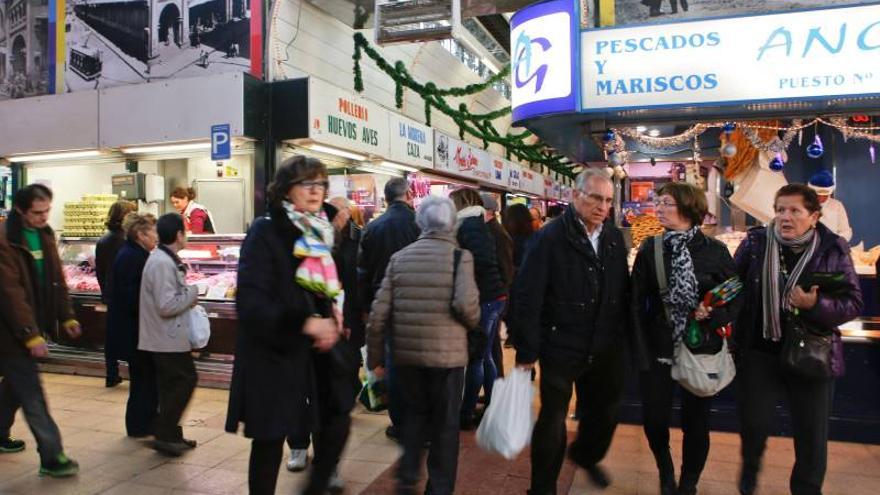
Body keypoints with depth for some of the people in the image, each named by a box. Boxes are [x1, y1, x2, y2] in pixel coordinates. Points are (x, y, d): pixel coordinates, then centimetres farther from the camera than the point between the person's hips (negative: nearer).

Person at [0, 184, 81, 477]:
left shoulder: (44, 234, 7)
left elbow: (56, 280, 13)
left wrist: (66, 317, 9)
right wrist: (31, 336, -23)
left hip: (34, 325, 8)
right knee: (32, 394, -5)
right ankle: (51, 457, 0)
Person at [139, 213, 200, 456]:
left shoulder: (164, 259, 12)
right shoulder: (163, 263, -21)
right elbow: (166, 306, -25)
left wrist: (187, 294, 7)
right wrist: (192, 292, -13)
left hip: (165, 337, 10)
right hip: (168, 339, -10)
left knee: (172, 384, 15)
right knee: (185, 380, -3)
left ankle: (170, 434, 25)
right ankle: (164, 434, 3)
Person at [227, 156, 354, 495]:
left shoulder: (318, 232, 8)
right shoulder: (265, 232, -13)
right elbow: (251, 302, -22)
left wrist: (330, 318, 2)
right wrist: (305, 324, -25)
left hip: (316, 351, 6)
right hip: (274, 353, -6)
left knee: (338, 419, 6)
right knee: (270, 440, 7)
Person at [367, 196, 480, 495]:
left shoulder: (400, 257, 3)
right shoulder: (459, 256, -6)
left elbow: (379, 313, 0)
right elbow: (466, 304, -21)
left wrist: (375, 356, 9)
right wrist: (474, 322, 2)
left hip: (405, 352, 3)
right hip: (447, 353, -3)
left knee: (415, 413, 24)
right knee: (445, 423, 14)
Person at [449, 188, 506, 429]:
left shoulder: (468, 225, -12)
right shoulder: (478, 224, 16)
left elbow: (480, 260, -24)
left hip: (483, 298, -9)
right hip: (494, 295, 9)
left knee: (475, 358, 0)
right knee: (485, 356, 15)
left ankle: (466, 413, 10)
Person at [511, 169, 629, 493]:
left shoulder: (614, 238, 5)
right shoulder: (550, 238, -13)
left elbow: (623, 292, 12)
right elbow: (527, 298, -15)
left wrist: (622, 337, 9)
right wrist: (527, 351, -15)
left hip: (606, 348, 6)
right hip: (561, 347, -5)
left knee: (605, 411, 21)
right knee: (553, 419, 8)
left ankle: (586, 455, 51)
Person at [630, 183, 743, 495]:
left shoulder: (715, 251, -5)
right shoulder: (650, 249, -3)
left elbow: (736, 299, 2)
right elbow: (637, 304, -3)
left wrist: (713, 314, -18)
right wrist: (642, 354, -7)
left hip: (701, 351, 0)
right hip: (658, 350, 1)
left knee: (695, 423, 8)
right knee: (654, 419, 5)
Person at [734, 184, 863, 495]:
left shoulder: (833, 249, -5)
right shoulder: (755, 243, -5)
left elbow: (854, 303, -5)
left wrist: (816, 305, -23)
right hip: (759, 353, 0)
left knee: (812, 433, 12)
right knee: (754, 424, 9)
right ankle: (750, 466, 42)